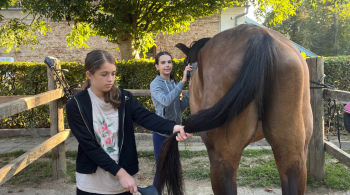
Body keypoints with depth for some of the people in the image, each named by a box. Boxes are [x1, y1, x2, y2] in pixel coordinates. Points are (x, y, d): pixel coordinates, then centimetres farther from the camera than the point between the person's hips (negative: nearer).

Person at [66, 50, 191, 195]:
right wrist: (120, 172, -20)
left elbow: (145, 117, -19)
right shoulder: (76, 106, -10)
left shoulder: (123, 98, -2)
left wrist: (173, 127, -37)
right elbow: (90, 146, -14)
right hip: (92, 182, -2)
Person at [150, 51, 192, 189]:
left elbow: (180, 107, 6)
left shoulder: (174, 83, 7)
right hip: (162, 132, -6)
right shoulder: (156, 84, -12)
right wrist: (183, 81, -31)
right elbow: (166, 100, -32)